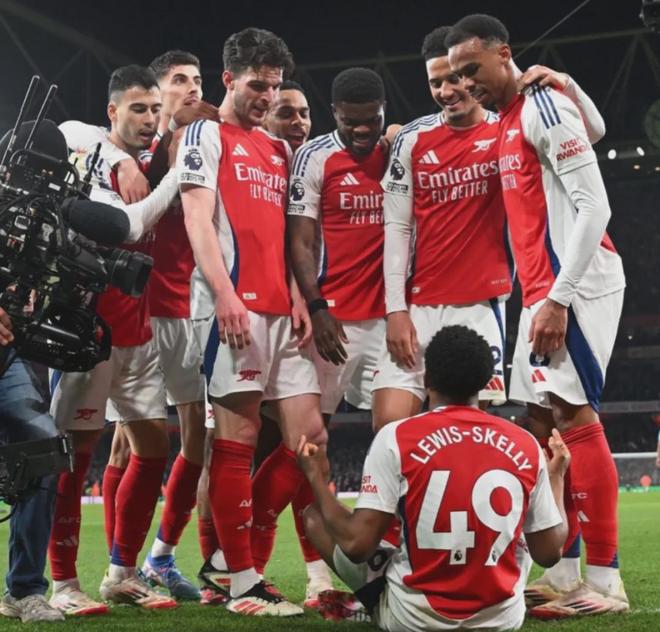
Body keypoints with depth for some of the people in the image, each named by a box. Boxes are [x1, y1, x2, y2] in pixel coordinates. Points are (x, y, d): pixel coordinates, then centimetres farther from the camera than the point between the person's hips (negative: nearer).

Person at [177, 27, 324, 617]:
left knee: (309, 434, 3)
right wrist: (225, 293, -18)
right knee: (238, 439, -6)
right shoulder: (206, 136, 4)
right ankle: (243, 583, 0)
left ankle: (245, 545, 15)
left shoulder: (280, 150, 24)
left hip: (281, 309, 7)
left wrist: (298, 297, 8)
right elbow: (197, 220, -7)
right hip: (236, 305, -7)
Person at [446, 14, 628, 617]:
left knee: (574, 415, -10)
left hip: (573, 281, -10)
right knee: (546, 418, 7)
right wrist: (539, 295, 13)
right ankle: (565, 574, 12)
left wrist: (559, 297, -20)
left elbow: (594, 206, -17)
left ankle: (606, 580, -6)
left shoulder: (543, 105, -9)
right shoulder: (507, 123, 19)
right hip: (544, 288, 10)